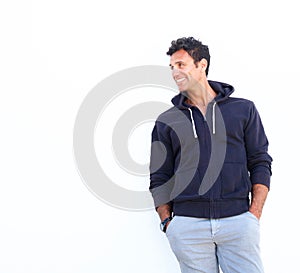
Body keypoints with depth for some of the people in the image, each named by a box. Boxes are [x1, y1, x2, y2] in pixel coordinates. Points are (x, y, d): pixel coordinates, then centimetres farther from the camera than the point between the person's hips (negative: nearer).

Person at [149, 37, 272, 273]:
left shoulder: (244, 109, 9)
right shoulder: (167, 121, 11)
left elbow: (260, 163, 7)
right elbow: (159, 178, 12)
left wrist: (254, 215, -2)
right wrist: (166, 221, 1)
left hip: (238, 221, 0)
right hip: (187, 225, 1)